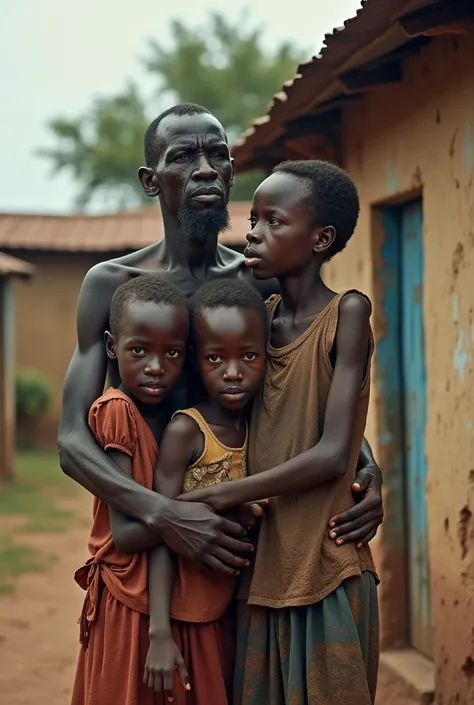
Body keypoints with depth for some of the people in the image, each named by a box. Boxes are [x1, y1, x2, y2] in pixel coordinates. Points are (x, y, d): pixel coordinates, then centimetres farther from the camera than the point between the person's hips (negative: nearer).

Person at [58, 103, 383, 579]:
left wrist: (367, 470, -16)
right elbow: (73, 441, -13)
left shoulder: (263, 285, 1)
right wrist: (163, 515, -29)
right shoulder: (112, 284, -7)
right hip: (146, 535, -2)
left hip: (242, 533, 2)